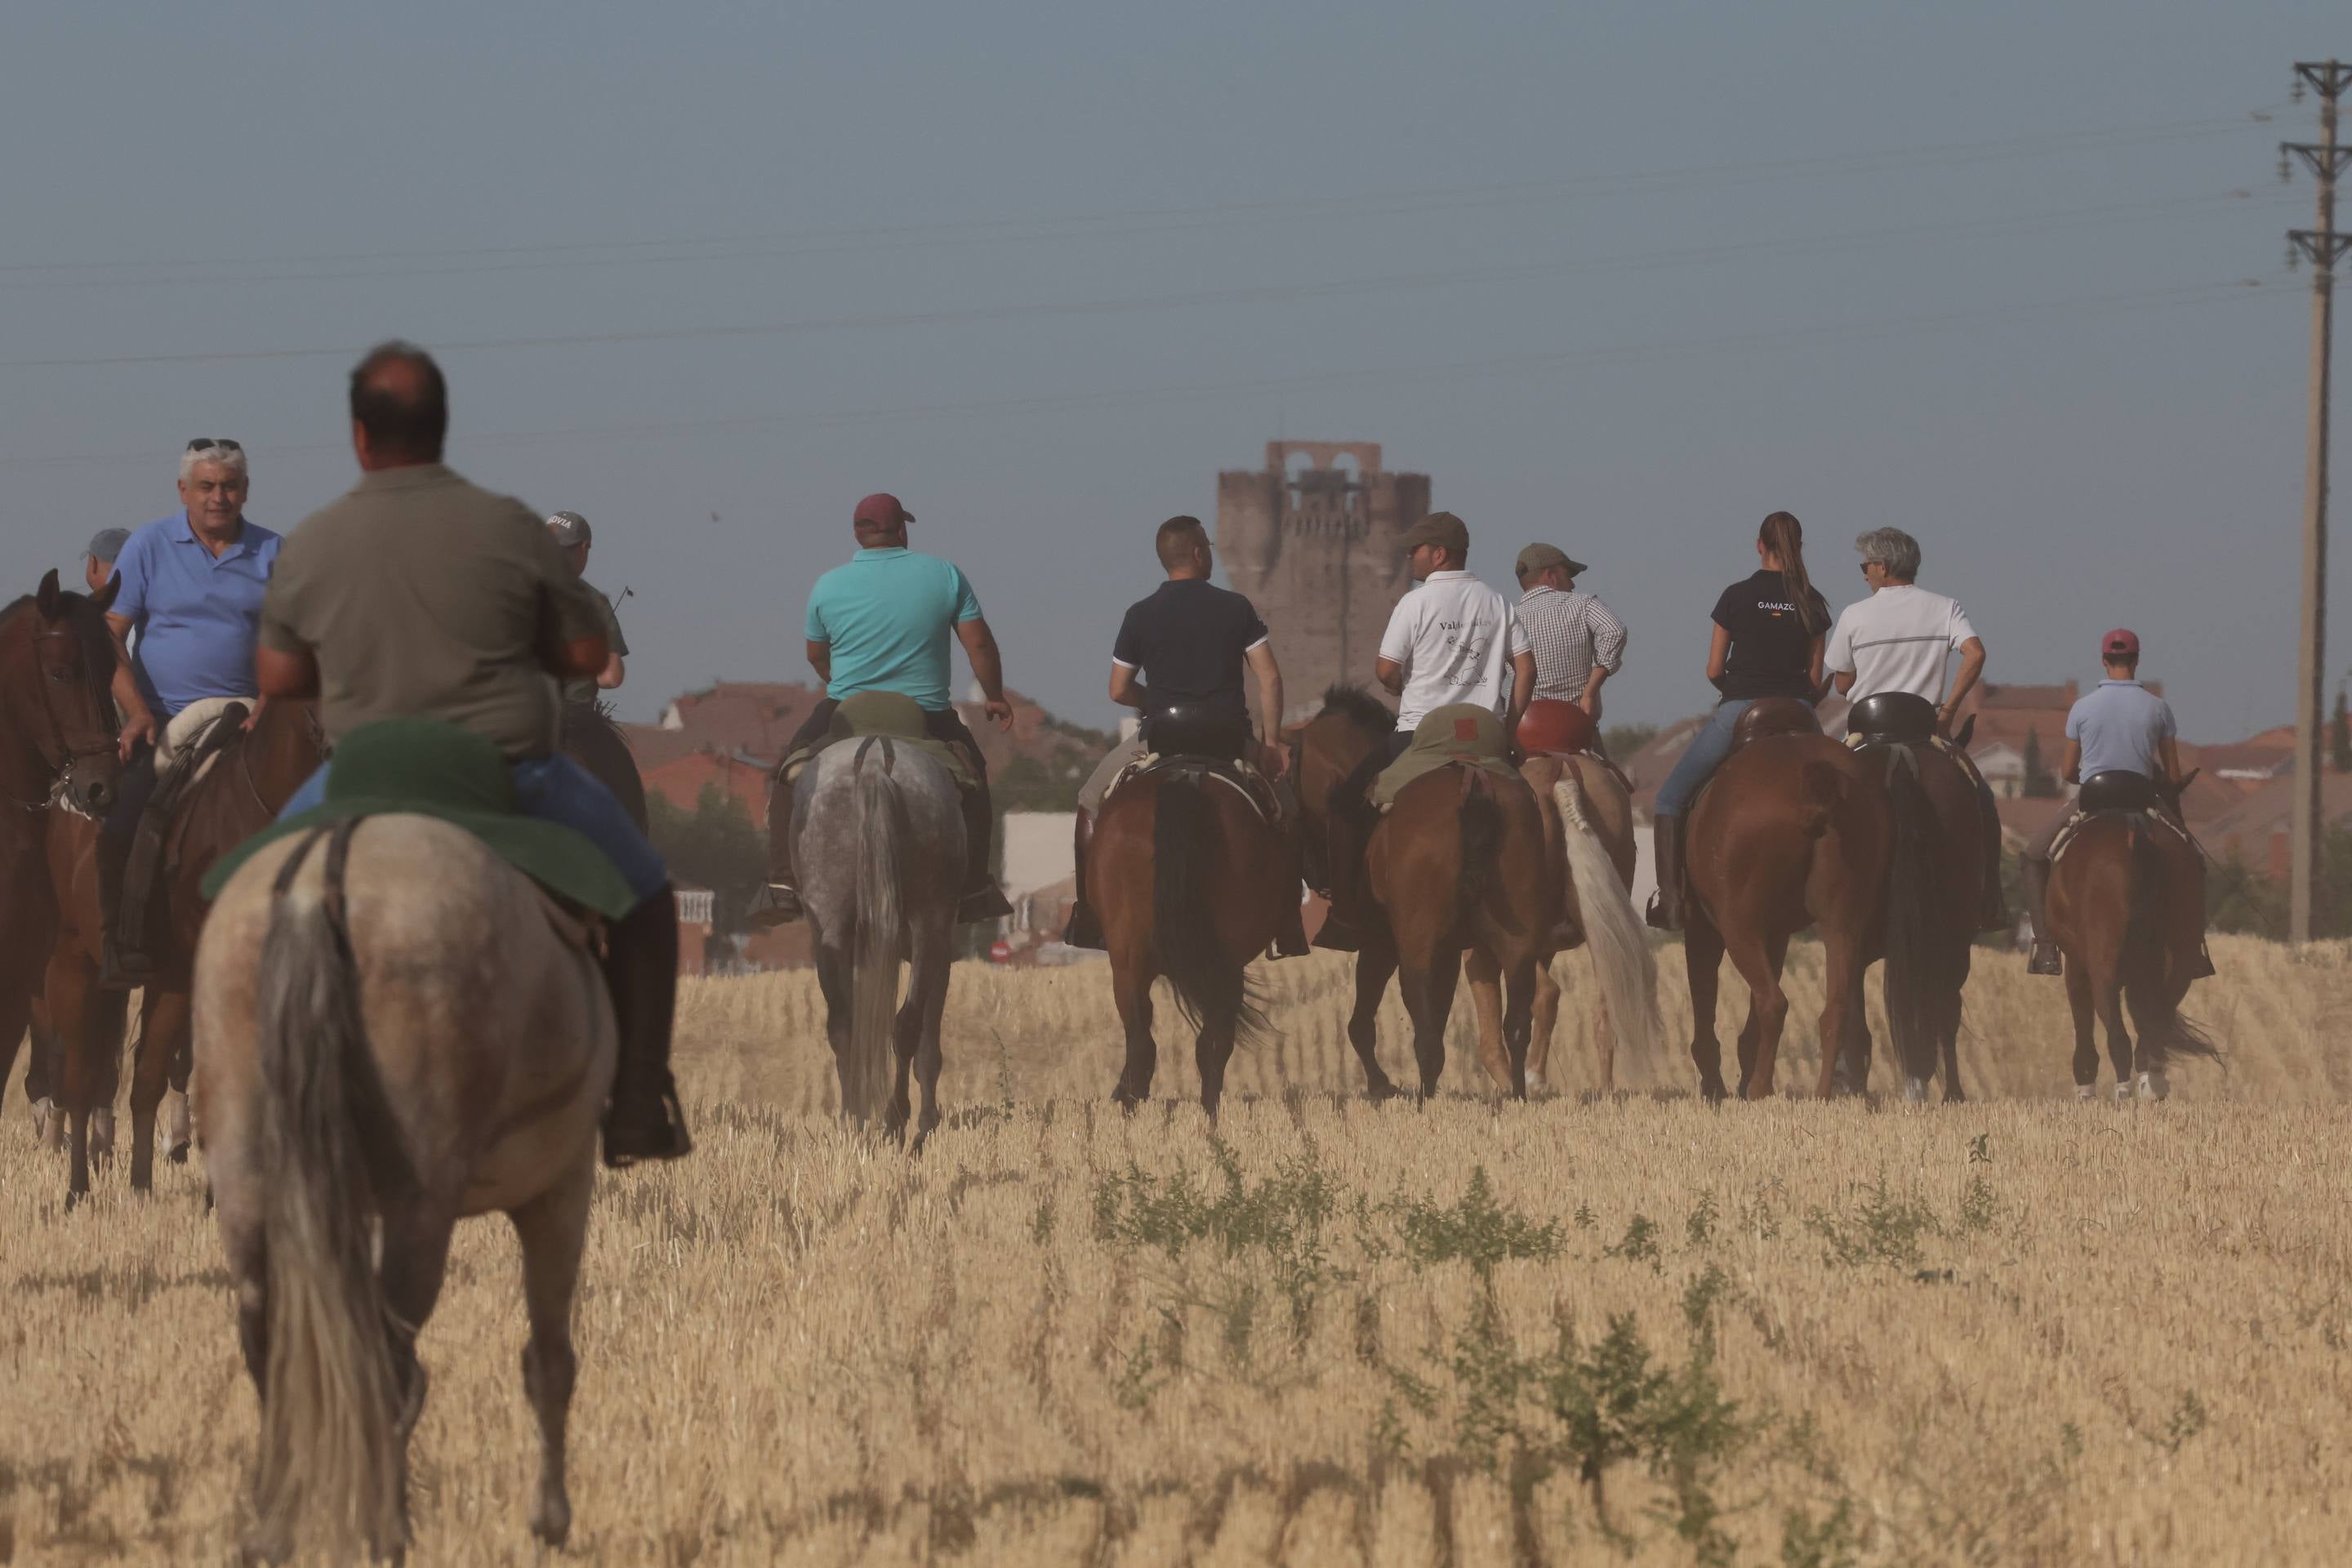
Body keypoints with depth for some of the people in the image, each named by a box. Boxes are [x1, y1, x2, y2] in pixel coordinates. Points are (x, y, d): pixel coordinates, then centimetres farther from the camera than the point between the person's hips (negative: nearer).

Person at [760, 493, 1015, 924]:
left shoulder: (827, 586, -1)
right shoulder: (945, 576, -2)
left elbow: (816, 657, 13)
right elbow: (979, 645, 1)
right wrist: (995, 698, 16)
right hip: (929, 717, 1)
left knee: (788, 777, 18)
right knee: (971, 775, 26)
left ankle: (783, 886, 5)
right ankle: (973, 888, 24)